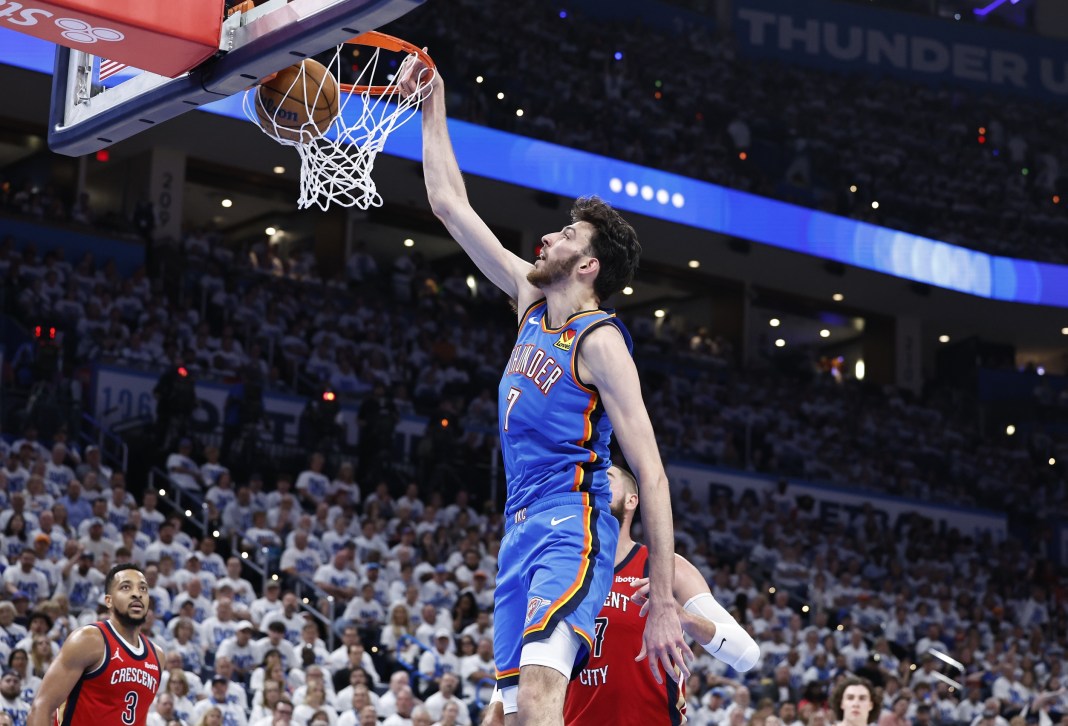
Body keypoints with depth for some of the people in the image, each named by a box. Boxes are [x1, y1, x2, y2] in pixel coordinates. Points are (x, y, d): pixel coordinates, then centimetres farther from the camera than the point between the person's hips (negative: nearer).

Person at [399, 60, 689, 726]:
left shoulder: (599, 340, -10)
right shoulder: (532, 302, 13)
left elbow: (651, 476, -14)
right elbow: (451, 205, 21)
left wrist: (664, 605, -19)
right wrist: (433, 105, 19)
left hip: (571, 533, -8)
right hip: (522, 529, 8)